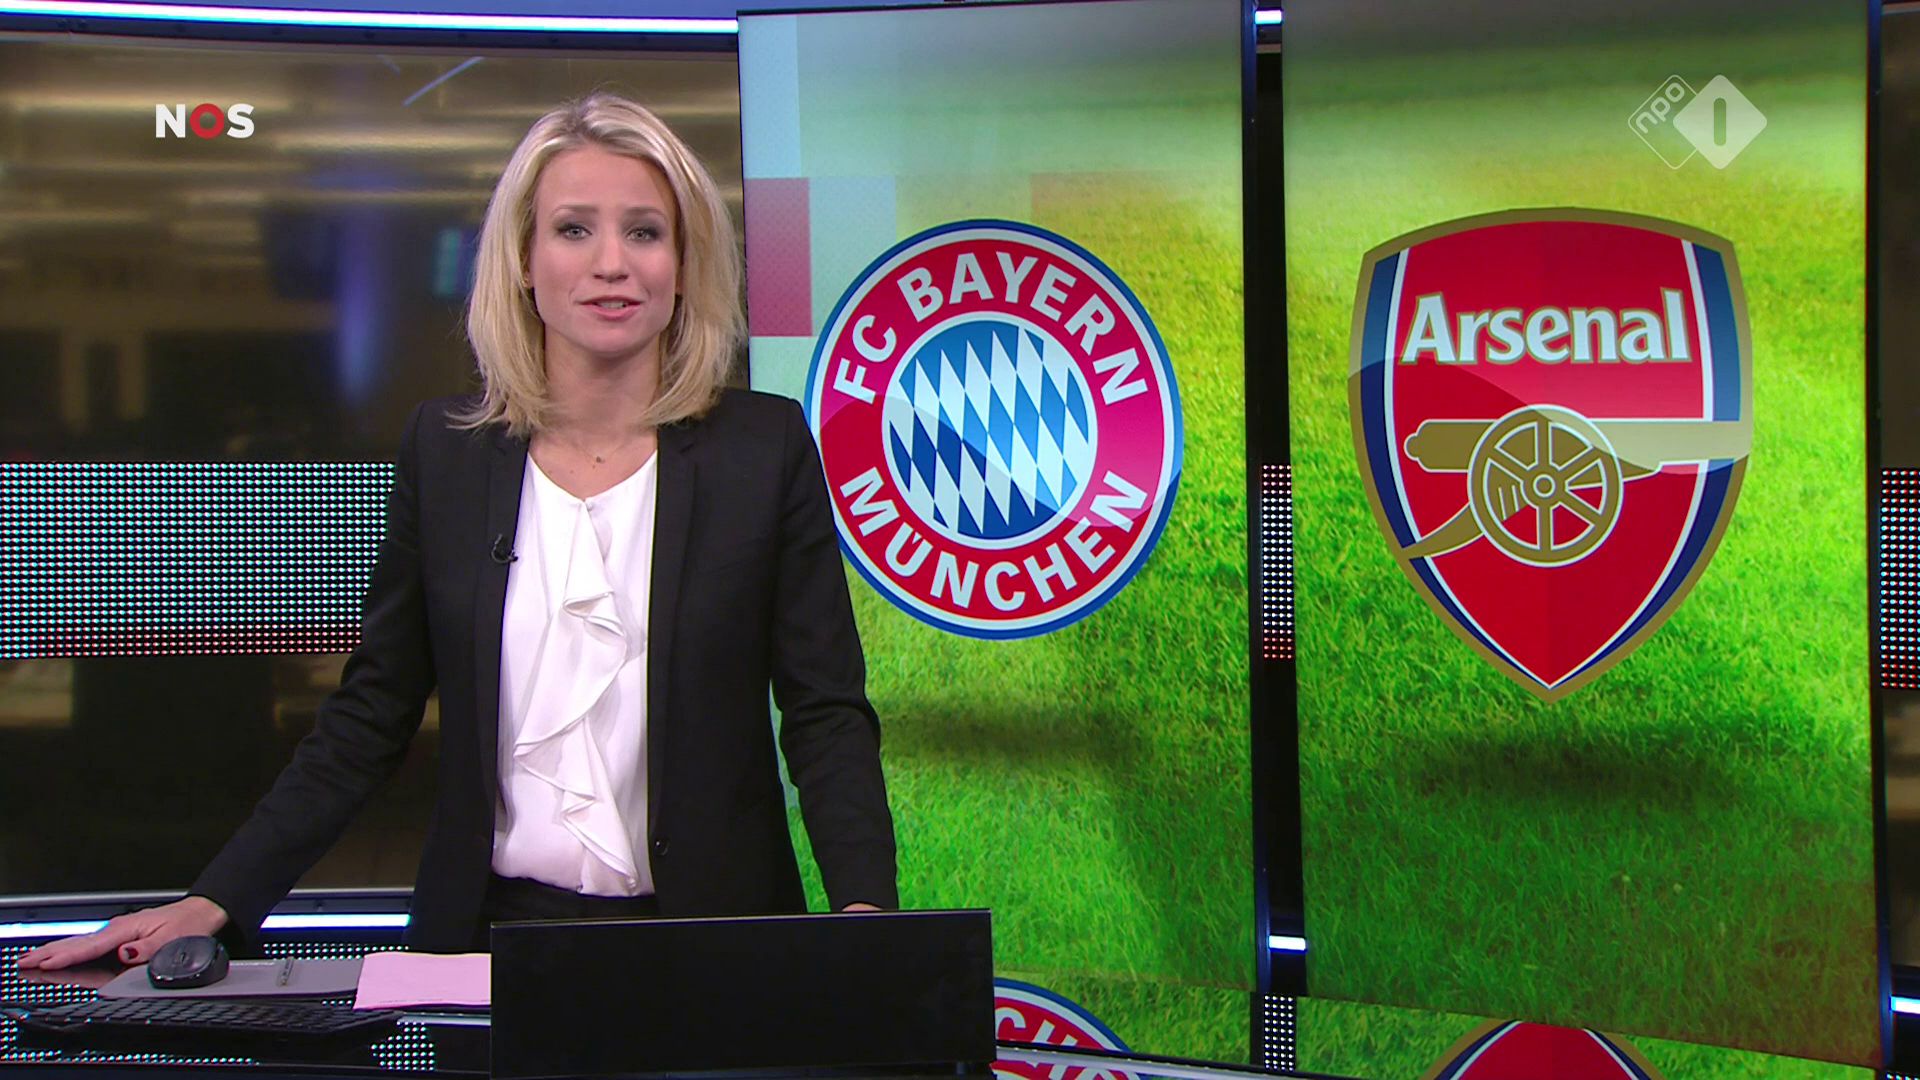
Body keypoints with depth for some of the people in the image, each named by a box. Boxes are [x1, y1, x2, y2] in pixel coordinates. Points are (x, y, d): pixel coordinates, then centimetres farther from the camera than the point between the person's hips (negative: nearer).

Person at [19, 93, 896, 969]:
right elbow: (372, 710, 9)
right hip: (488, 934, 2)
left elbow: (826, 714, 1)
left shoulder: (767, 446, 1)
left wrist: (865, 912, -16)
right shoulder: (444, 450, 6)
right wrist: (214, 902, 0)